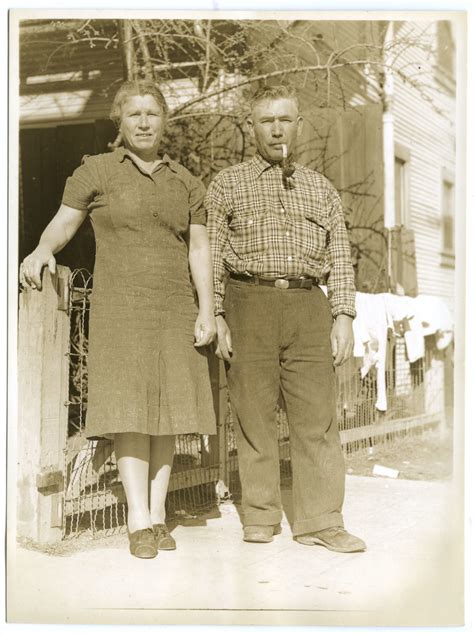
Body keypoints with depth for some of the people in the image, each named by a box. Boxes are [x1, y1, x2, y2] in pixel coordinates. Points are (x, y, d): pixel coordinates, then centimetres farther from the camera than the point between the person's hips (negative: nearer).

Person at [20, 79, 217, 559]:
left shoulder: (184, 182, 14)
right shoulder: (95, 171, 6)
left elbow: (198, 249, 9)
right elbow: (62, 224, 1)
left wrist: (206, 310, 0)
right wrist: (42, 250, -21)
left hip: (175, 310, 3)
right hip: (119, 308, -3)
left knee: (166, 409, 2)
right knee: (130, 410, -8)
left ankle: (158, 515, 10)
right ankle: (139, 522, -5)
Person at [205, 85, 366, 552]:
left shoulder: (321, 189, 19)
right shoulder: (227, 185, 12)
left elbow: (339, 258, 16)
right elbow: (210, 255, 7)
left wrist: (343, 316, 5)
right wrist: (215, 317, -2)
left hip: (308, 307, 2)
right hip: (249, 303, -1)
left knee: (317, 417, -3)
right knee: (253, 414, 1)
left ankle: (320, 522, 3)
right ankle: (260, 517, 12)